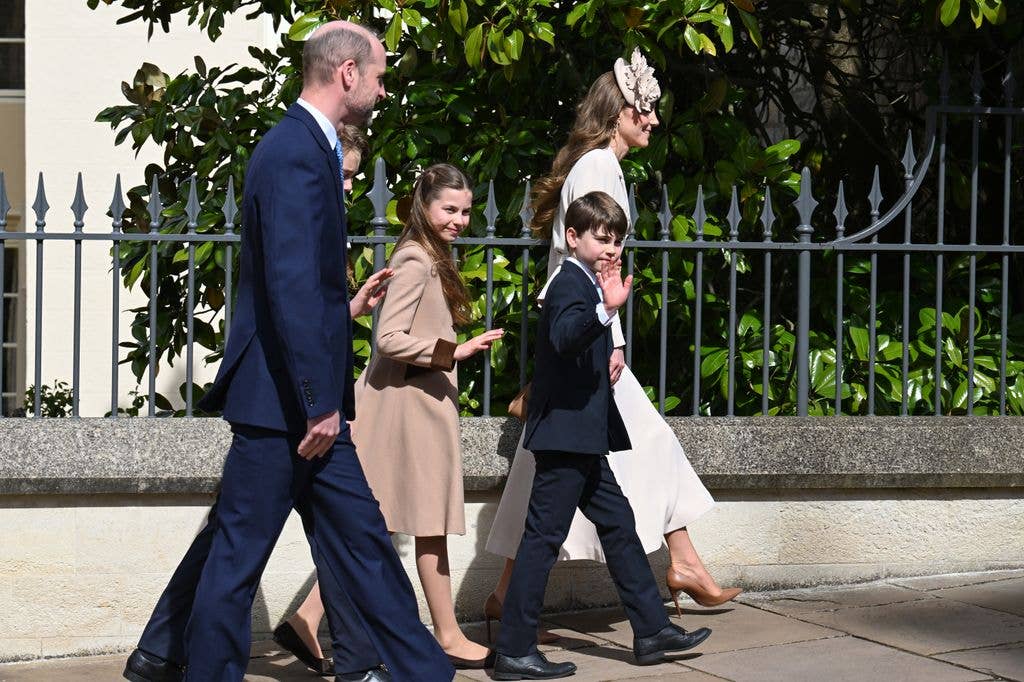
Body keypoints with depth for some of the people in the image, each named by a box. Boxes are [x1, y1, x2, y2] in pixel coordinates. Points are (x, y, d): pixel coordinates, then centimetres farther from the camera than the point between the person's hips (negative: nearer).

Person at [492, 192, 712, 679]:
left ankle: (652, 630, 21)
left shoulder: (585, 283, 18)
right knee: (544, 535, -8)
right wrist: (605, 310, -50)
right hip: (566, 432, -11)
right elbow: (563, 337, -37)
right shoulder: (570, 284, -14)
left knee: (618, 525, 14)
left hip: (582, 436, 11)